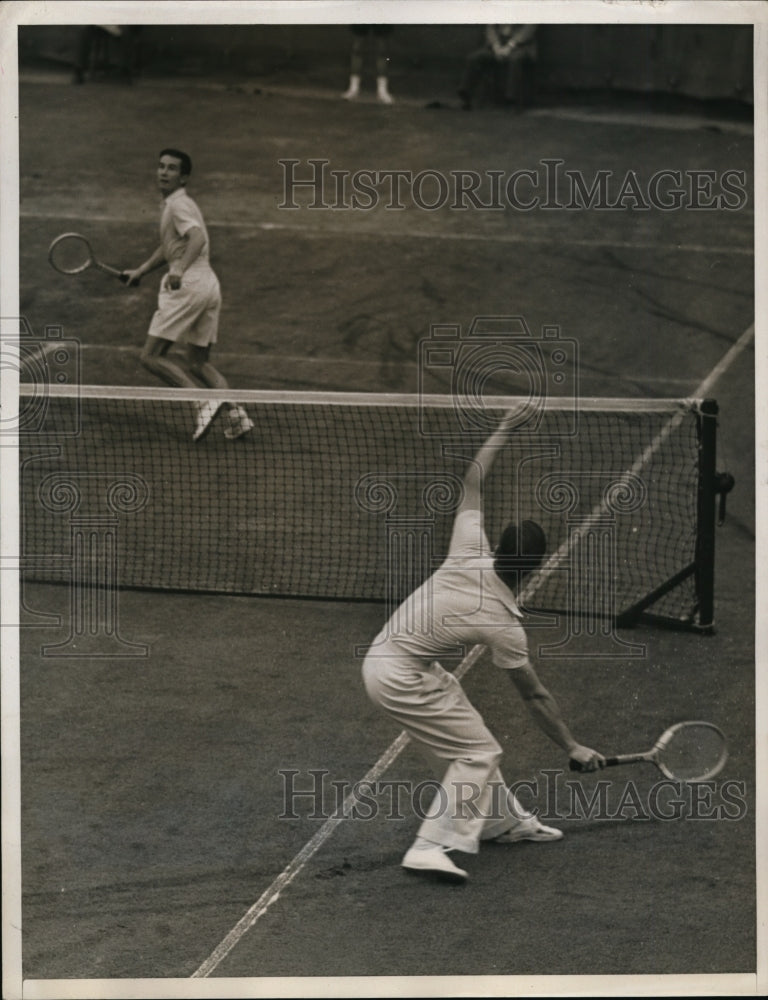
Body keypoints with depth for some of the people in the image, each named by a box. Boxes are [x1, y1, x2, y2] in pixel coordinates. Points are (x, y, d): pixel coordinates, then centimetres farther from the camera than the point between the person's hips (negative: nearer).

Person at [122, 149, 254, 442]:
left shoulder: (179, 204, -9)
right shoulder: (170, 205, 21)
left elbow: (197, 238, -28)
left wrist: (180, 270, -41)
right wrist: (140, 271, 34)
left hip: (188, 286, -10)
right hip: (209, 286, 10)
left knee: (152, 355, -6)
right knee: (198, 363, 14)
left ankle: (205, 402, -19)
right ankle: (235, 412, -4)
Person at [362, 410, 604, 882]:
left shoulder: (470, 554, -10)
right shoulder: (504, 624, -21)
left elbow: (472, 484, 3)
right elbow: (535, 695, -12)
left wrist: (503, 430, 11)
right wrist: (573, 748, -2)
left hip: (384, 653, 8)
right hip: (400, 678, -8)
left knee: (471, 734, 19)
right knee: (478, 753, -4)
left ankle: (504, 820, 33)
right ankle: (432, 848, -10)